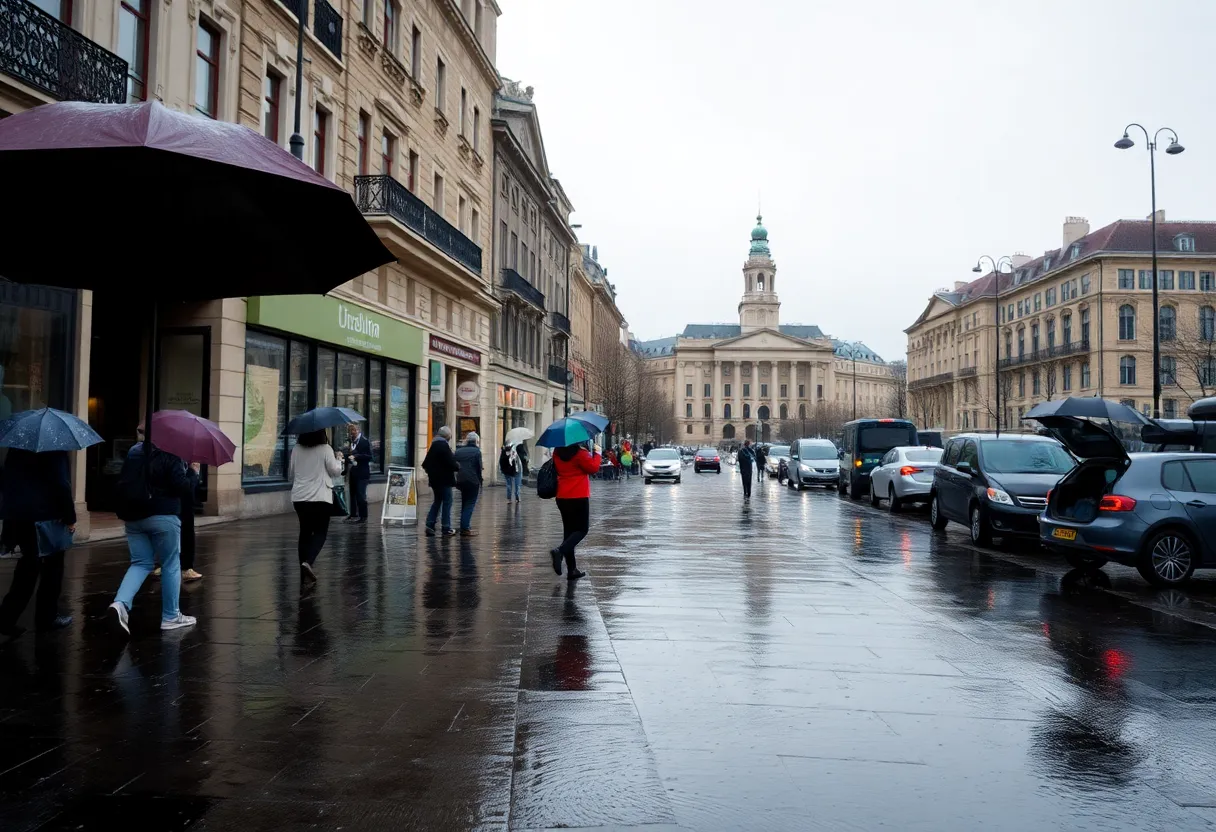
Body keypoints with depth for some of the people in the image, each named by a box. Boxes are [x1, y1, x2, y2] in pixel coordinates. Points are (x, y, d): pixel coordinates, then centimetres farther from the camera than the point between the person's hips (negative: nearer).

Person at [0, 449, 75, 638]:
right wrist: (70, 517, -10)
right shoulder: (55, 451, -11)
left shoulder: (16, 449, 12)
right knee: (52, 566, 7)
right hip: (45, 516, -7)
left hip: (16, 516, 7)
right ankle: (47, 618, 12)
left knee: (29, 565, 16)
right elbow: (61, 485, -17)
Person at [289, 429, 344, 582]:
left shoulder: (296, 450, 4)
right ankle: (307, 562, -19)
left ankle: (304, 572, 13)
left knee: (305, 532, 14)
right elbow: (336, 472, -4)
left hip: (299, 497, 4)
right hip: (320, 497, -4)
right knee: (320, 532, 4)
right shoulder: (325, 449, -10)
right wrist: (338, 458, 14)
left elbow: (290, 475, 12)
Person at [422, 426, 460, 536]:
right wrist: (458, 466, -3)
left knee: (437, 501, 18)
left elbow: (425, 464, 17)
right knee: (447, 502, -1)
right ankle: (446, 529, 1)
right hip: (444, 479, -9)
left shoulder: (433, 445, 11)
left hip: (434, 479, 9)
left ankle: (430, 525, 12)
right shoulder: (444, 446, -17)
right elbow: (450, 463, -20)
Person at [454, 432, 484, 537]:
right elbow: (479, 468, -7)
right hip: (473, 481, -5)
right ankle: (465, 528, -11)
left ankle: (465, 526, 22)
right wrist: (480, 480, 2)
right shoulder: (477, 451, -4)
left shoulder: (458, 451, 11)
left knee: (464, 503, 18)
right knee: (470, 504, -3)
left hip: (460, 480, 5)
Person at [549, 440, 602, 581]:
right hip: (579, 497, -7)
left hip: (562, 497, 7)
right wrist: (596, 453, 2)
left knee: (569, 531, 11)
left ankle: (571, 570, 11)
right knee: (582, 529, 4)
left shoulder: (557, 453, 4)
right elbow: (593, 468, -13)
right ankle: (560, 551, -21)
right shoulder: (579, 453, -16)